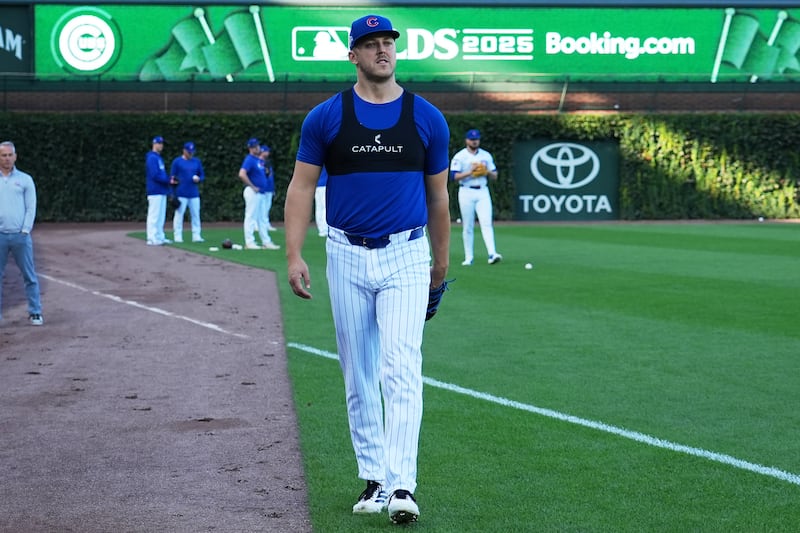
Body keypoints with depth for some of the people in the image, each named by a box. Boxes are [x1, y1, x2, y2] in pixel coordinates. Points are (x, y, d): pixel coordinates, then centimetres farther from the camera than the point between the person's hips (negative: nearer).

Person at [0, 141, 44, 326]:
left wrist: (25, 230, -6)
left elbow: (31, 207, 3)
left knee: (30, 276, 1)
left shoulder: (25, 179, 7)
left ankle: (35, 313, 7)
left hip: (21, 235, -1)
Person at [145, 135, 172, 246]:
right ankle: (152, 239, -7)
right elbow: (154, 175, -19)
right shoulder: (152, 158, -12)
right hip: (155, 192, -10)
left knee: (161, 216, 12)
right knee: (154, 216, -8)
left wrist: (169, 179, 4)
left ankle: (160, 237, 18)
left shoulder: (159, 158, 19)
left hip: (162, 191, 10)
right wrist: (168, 181, -15)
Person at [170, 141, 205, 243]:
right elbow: (172, 177, 3)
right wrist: (173, 180, -16)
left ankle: (196, 236, 9)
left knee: (195, 215, 4)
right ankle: (177, 237, 1)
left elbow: (202, 176, 16)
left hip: (194, 194, 4)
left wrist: (199, 179, -5)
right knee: (179, 214, -3)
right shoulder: (177, 161, 1)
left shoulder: (197, 162, 12)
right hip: (181, 194, -4)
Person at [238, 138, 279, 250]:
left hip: (260, 193, 9)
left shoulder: (260, 160, 15)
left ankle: (266, 242, 16)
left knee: (261, 218, 12)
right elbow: (242, 174, -26)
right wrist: (252, 186, -20)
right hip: (253, 193, -9)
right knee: (251, 216, -7)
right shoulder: (249, 159, -12)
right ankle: (249, 242, -5)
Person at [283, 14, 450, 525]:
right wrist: (294, 256, -8)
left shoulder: (427, 118, 2)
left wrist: (442, 262, 16)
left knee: (402, 369, -13)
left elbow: (438, 195, 11)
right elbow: (302, 187, 2)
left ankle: (402, 487, -17)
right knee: (359, 375, 8)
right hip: (348, 257, 1)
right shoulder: (325, 117, 1)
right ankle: (373, 478, 19)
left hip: (406, 257, -1)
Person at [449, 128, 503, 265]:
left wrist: (487, 171, -7)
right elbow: (454, 176, -8)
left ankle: (492, 254, -24)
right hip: (466, 193, -2)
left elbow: (494, 176, 14)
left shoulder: (486, 155, 12)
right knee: (467, 227, 1)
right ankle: (469, 257, 7)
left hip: (483, 192, 2)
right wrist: (470, 172, -18)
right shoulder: (459, 156, 1)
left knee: (486, 223, -13)